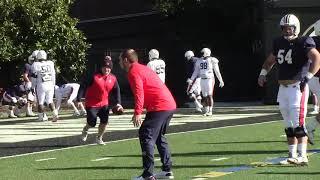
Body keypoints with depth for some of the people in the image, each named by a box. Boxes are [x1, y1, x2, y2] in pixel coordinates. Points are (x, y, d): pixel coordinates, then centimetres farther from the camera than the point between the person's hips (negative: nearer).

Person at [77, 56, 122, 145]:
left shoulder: (113, 78, -2)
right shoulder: (94, 76, -18)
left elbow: (116, 91, 7)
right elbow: (83, 86, -15)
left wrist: (118, 103, -5)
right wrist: (79, 99, -18)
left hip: (104, 104, 4)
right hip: (92, 104, -4)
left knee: (104, 122, -6)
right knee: (92, 123, -1)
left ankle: (99, 138, 17)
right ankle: (85, 129, 36)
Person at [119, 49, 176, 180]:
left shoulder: (133, 72, -6)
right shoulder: (143, 68, 24)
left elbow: (139, 92, -19)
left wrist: (137, 113, -26)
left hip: (159, 107, -10)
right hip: (170, 105, 10)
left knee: (146, 135, -9)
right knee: (159, 136, 22)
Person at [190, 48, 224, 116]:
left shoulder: (212, 61, -5)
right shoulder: (199, 61, 10)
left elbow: (217, 72, -2)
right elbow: (196, 72, 13)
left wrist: (221, 81, -1)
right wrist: (191, 80, 5)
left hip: (209, 79, -5)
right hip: (202, 80, 5)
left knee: (209, 96, -10)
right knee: (205, 97, 7)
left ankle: (210, 111, -6)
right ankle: (206, 111, 13)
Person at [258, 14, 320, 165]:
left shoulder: (303, 43, -8)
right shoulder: (279, 43, 13)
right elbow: (270, 60, 29)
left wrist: (307, 77, -24)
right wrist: (263, 74, 15)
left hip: (297, 86, -7)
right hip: (283, 88, 7)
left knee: (298, 122, -12)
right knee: (288, 125, 11)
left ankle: (302, 156, -10)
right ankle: (292, 156, 20)